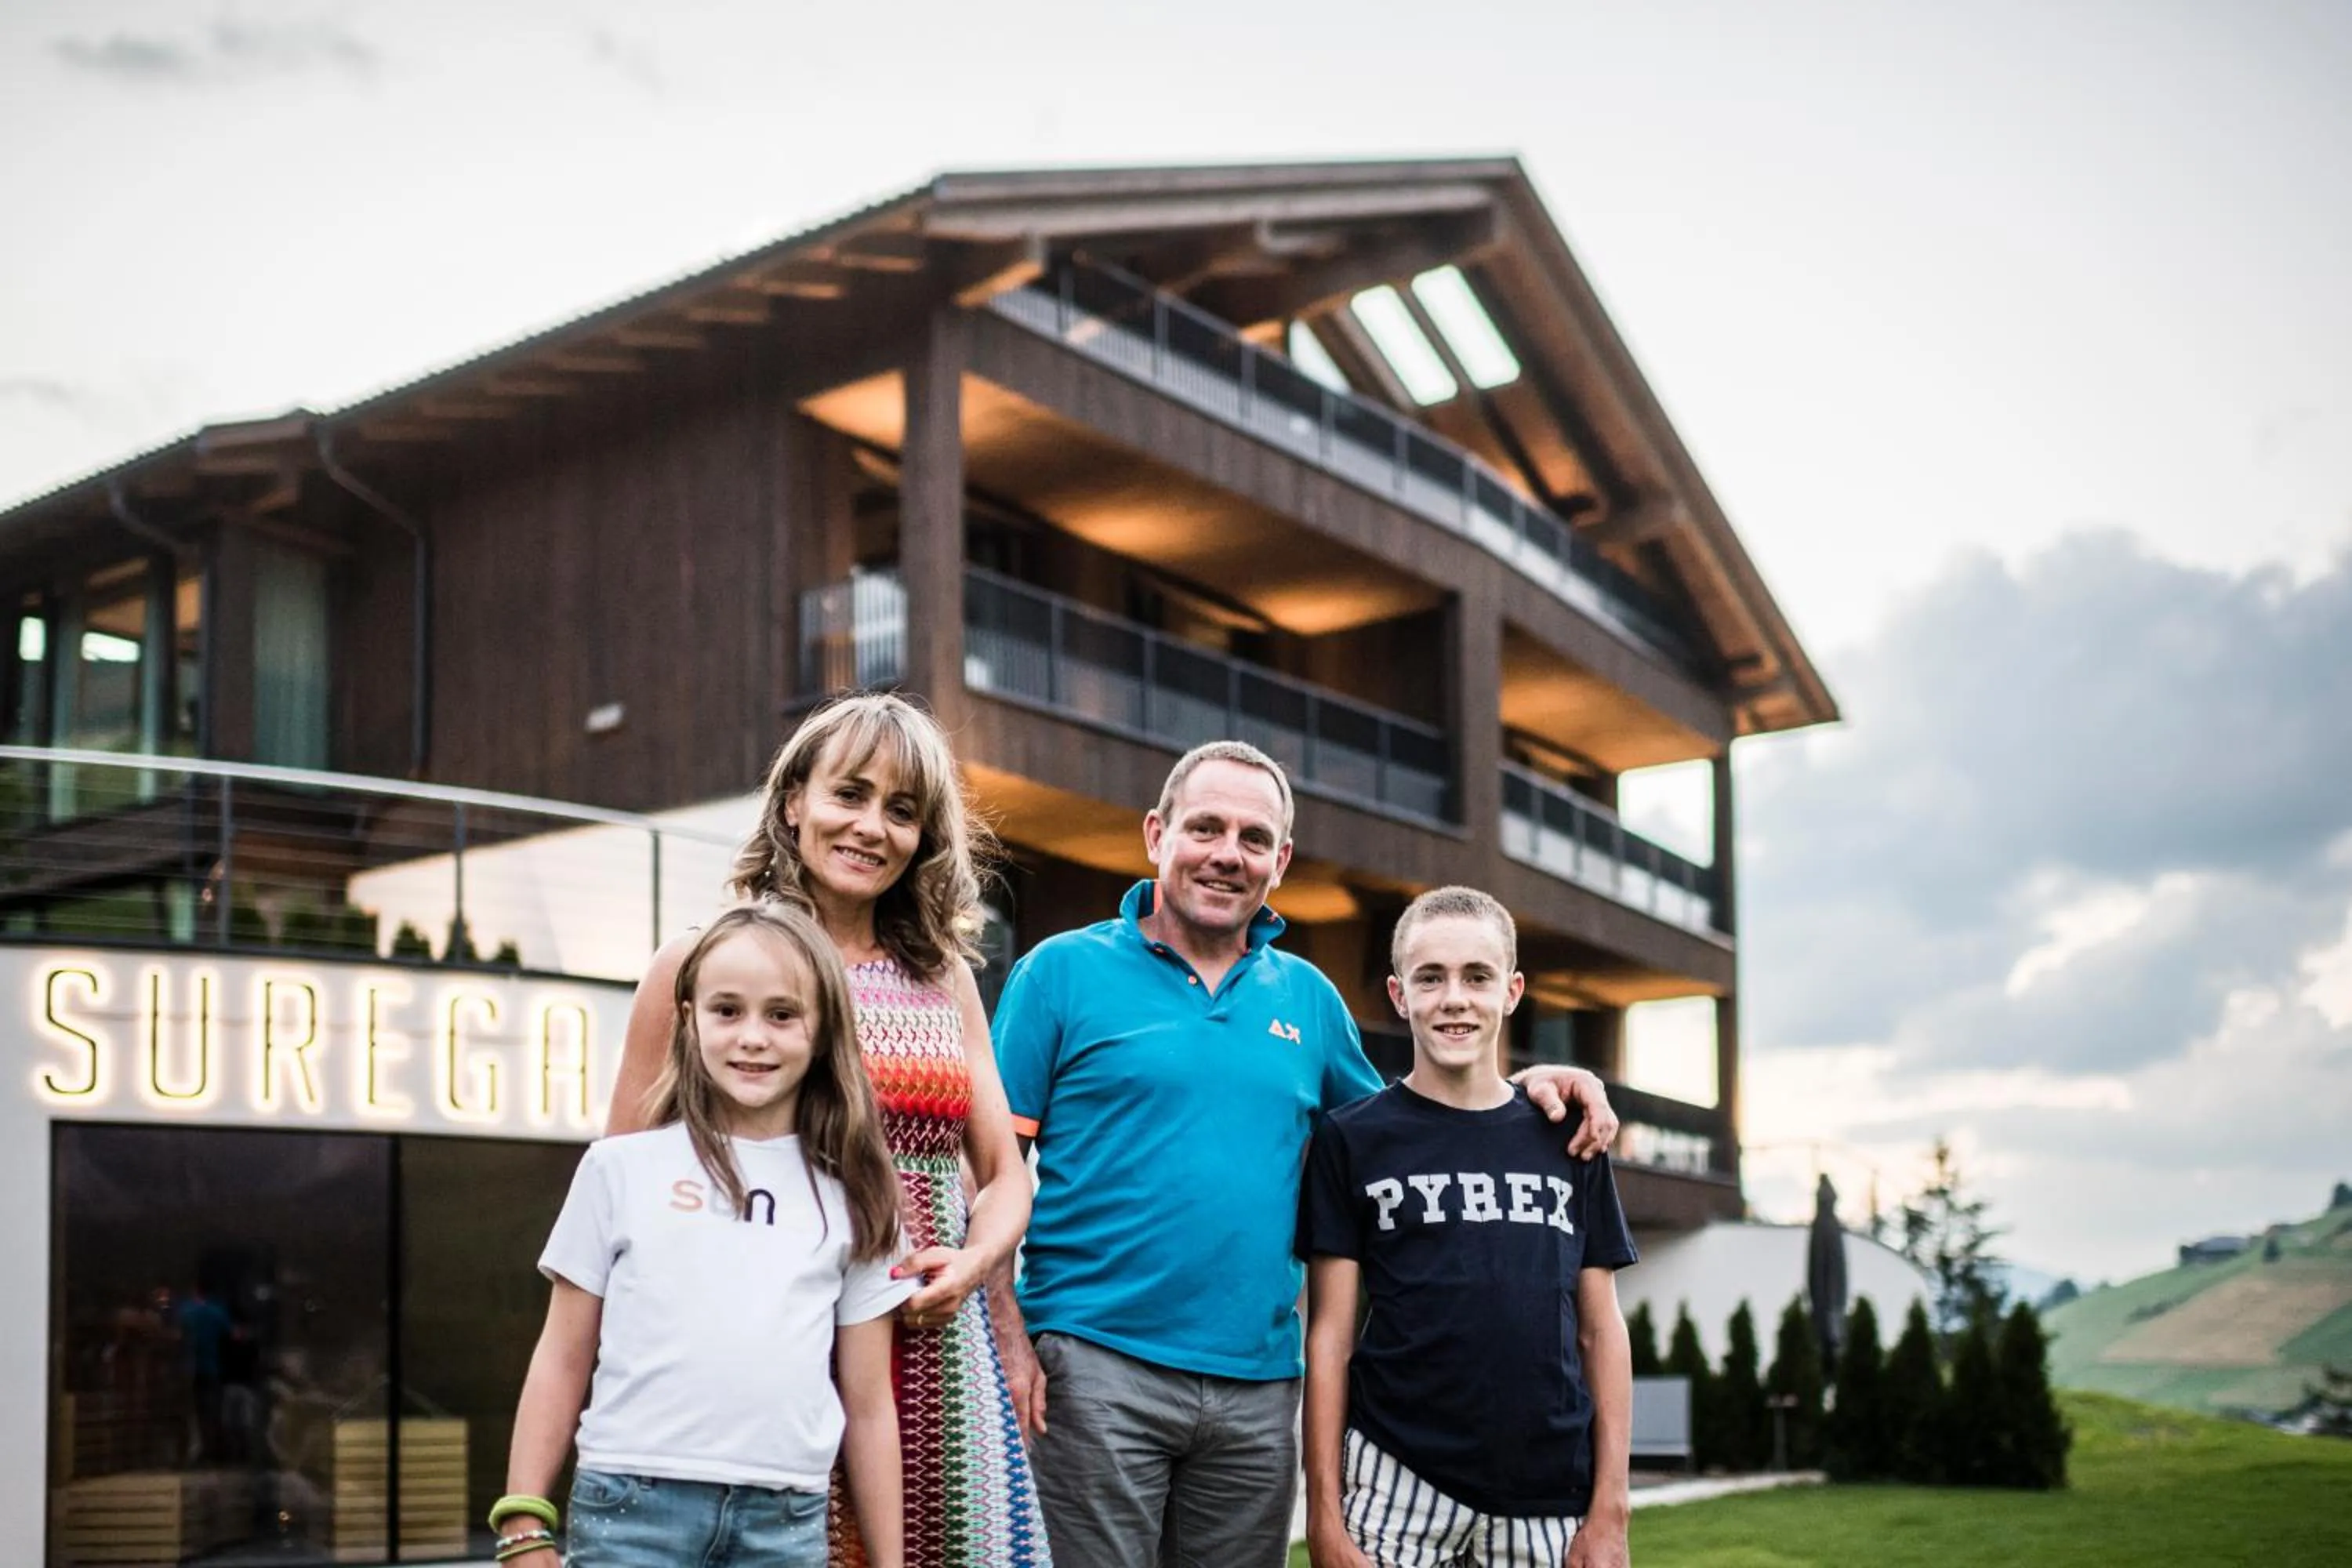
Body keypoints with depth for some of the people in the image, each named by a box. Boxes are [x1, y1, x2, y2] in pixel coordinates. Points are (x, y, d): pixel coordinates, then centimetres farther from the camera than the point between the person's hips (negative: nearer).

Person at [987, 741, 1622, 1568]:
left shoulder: (1307, 996, 13)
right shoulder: (1062, 971, 0)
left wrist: (1527, 1086, 8)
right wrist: (1009, 1340, -12)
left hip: (1259, 1383, 4)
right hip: (1098, 1367, -4)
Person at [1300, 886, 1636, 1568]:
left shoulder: (1568, 1141, 8)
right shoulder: (1352, 1139, 1)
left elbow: (1601, 1331, 9)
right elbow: (1329, 1334, 0)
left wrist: (1610, 1510, 3)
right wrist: (1324, 1513, -6)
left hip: (1551, 1495, 2)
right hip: (1396, 1481, -2)